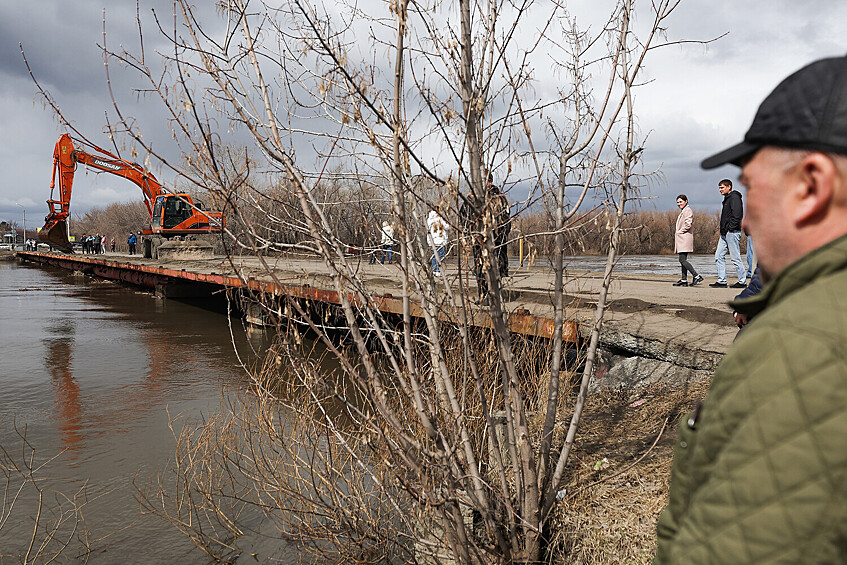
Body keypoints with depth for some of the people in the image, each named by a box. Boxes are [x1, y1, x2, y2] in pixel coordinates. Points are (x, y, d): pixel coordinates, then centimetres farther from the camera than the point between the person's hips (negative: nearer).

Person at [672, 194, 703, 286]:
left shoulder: (688, 211, -10)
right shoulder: (682, 211, 21)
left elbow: (688, 224, -20)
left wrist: (679, 232, -11)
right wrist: (677, 234, 14)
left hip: (685, 238, -10)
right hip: (681, 239, 10)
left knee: (682, 260, -15)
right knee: (683, 260, 9)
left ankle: (697, 276, -15)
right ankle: (684, 280, 10)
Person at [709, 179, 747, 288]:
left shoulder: (734, 197, -9)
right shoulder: (727, 198, 20)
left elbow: (737, 214, -20)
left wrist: (730, 228, -19)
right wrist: (723, 230, 15)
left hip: (732, 233, -10)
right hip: (724, 233, 10)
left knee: (735, 258, -5)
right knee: (719, 256, 4)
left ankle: (742, 281, 3)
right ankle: (722, 281, 6)